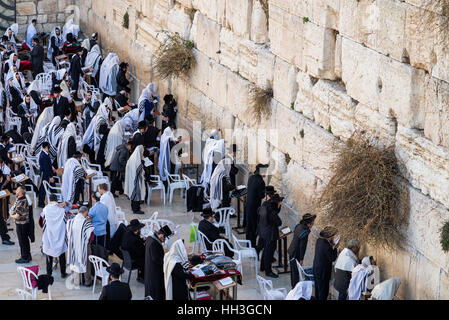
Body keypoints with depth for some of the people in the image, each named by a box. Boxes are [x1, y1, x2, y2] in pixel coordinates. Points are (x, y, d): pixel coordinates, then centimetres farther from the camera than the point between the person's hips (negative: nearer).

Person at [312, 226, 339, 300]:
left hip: (316, 269, 9)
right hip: (323, 272, -9)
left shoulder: (319, 240, -3)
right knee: (323, 291, 4)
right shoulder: (327, 247, -28)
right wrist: (335, 248, -12)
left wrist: (331, 245, 2)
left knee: (317, 288, 23)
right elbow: (332, 258, -19)